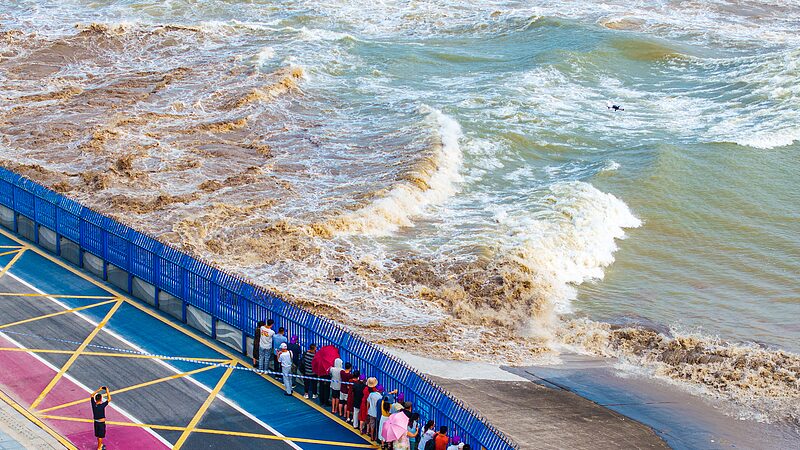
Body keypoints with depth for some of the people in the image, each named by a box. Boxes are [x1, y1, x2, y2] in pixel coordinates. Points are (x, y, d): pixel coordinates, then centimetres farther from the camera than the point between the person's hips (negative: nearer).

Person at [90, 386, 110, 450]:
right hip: (101, 423, -6)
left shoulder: (93, 404, -11)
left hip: (96, 422, 6)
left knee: (98, 435, 23)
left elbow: (92, 395, 5)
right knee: (100, 436, 8)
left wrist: (99, 390, 4)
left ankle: (100, 445, 41)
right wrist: (107, 391, -15)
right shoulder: (102, 405, -27)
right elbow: (109, 399, -23)